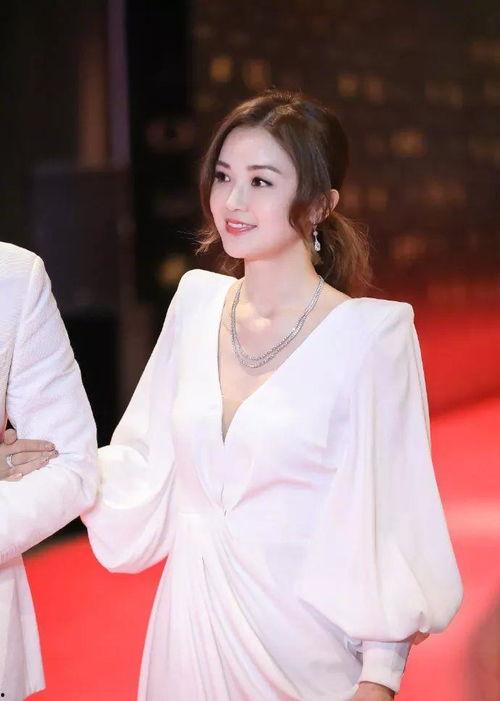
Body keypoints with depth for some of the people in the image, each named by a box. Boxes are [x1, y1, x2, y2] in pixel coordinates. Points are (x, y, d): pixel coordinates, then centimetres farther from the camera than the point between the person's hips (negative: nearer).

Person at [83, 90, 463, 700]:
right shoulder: (197, 301, 1)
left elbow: (389, 514, -12)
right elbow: (143, 465, 7)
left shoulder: (371, 334, -14)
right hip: (191, 622, 5)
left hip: (300, 638, -4)